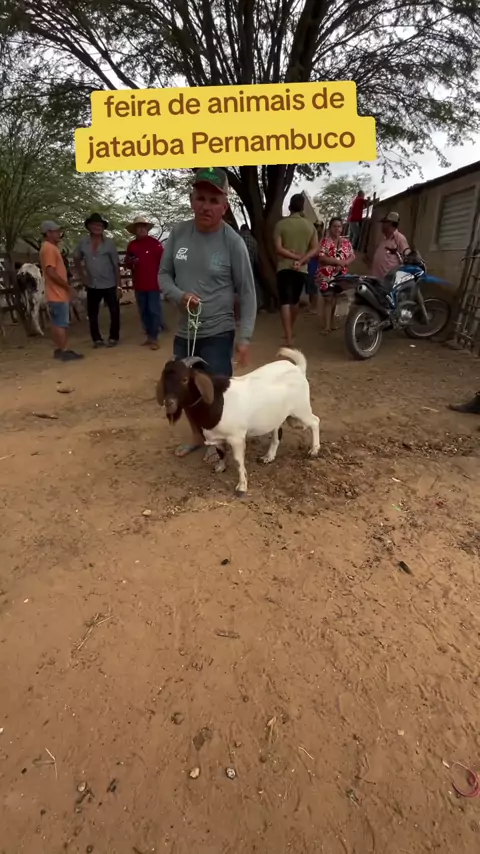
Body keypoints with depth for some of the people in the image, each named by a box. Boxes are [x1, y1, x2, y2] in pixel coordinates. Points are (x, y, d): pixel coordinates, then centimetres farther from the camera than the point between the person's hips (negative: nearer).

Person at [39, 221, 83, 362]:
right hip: (58, 293, -10)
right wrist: (67, 286, -16)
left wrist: (65, 285, 16)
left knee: (56, 323, 12)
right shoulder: (49, 248, -15)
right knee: (62, 323, -8)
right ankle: (65, 352, -5)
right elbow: (51, 272, -23)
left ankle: (58, 350, 18)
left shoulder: (51, 247, 18)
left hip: (57, 293, 10)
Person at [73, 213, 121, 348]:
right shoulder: (83, 242, 1)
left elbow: (116, 265, -5)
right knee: (92, 314, 7)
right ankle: (97, 339, 19)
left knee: (114, 312, 1)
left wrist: (118, 285, -8)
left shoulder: (109, 243, -5)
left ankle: (113, 337, 15)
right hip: (92, 285, 3)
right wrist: (81, 274, 7)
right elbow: (76, 258, 17)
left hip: (109, 285, -3)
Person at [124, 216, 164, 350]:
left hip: (153, 284, -5)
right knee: (143, 311, 10)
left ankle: (154, 337, 1)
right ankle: (149, 335, 21)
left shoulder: (155, 243, -3)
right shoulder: (131, 245, 11)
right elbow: (127, 264, 20)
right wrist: (130, 262, -3)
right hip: (139, 285, 5)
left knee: (154, 311, -4)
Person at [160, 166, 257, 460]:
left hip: (218, 333, -5)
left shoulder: (233, 242, -11)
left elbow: (247, 293, -7)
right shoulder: (179, 232, 0)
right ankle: (197, 436, 40)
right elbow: (164, 274, 7)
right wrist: (179, 295, -14)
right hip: (183, 331, 5)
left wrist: (245, 337, -11)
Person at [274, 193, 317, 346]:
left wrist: (296, 256, -9)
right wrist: (301, 260, -5)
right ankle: (290, 331, 34)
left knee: (285, 302, -5)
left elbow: (278, 249, -11)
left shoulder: (281, 224, -3)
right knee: (295, 301, 18)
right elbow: (315, 250, 0)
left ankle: (289, 337, -14)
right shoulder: (310, 226, 5)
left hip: (284, 268, -3)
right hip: (301, 269, 3)